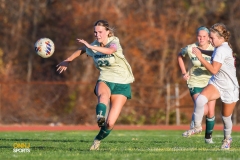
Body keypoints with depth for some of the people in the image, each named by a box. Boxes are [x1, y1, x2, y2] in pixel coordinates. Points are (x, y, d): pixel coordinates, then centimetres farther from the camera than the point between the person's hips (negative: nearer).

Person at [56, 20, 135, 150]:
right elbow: (81, 50, 26)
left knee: (110, 123, -11)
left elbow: (110, 50, -37)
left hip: (121, 84, -3)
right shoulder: (94, 46, 2)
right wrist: (67, 61, 33)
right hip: (104, 81, 3)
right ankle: (100, 117, -67)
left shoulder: (114, 42, -12)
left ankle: (98, 139, 17)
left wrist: (90, 46, -47)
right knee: (103, 95, -40)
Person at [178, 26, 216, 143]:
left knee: (211, 112, 1)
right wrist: (184, 73, 7)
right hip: (195, 84, -2)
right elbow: (180, 56, 13)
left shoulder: (214, 49, -9)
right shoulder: (190, 49, -9)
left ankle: (208, 137, 22)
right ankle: (194, 127, 8)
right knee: (203, 109, -20)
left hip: (210, 84, 2)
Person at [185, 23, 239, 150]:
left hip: (229, 88, -7)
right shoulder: (223, 48, 6)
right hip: (216, 84, 7)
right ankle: (197, 126, -15)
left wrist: (200, 57, -22)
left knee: (226, 117, 11)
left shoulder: (221, 50, -21)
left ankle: (227, 138, 38)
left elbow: (214, 70, -25)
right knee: (200, 99, -26)